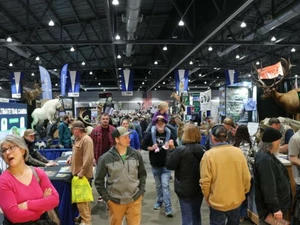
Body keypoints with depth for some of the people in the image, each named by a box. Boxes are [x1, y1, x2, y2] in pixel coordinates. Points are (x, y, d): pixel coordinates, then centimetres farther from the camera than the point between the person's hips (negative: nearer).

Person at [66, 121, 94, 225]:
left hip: (82, 175, -10)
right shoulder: (78, 139, 10)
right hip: (78, 173, 10)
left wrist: (81, 173, -24)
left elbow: (88, 158, -26)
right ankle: (85, 216, 33)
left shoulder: (87, 140, -20)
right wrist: (71, 157, 10)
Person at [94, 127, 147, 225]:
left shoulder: (136, 154, -3)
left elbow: (142, 174, 9)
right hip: (115, 201, -1)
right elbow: (98, 180, -3)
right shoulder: (106, 158, -12)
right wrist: (106, 198, -3)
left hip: (135, 200, 1)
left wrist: (141, 191, 4)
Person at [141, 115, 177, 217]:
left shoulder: (169, 134, -5)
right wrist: (151, 148, -17)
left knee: (165, 186, -7)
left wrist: (172, 146, -21)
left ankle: (168, 208, -4)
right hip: (155, 165, 2)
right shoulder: (150, 134, -5)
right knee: (158, 185, 17)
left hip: (166, 165, -2)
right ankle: (159, 201, 36)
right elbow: (143, 146, 0)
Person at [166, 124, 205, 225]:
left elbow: (169, 165, -13)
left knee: (187, 217, 6)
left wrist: (169, 150, -3)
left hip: (184, 189, -5)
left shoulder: (180, 150, -20)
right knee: (196, 214, 22)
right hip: (199, 188, 5)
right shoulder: (203, 150, -1)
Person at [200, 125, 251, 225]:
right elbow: (246, 177, -4)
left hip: (217, 201, -3)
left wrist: (207, 197, 3)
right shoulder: (238, 152, -10)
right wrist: (244, 192, 15)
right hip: (236, 200, 3)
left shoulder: (208, 155, -19)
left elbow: (205, 181, -16)